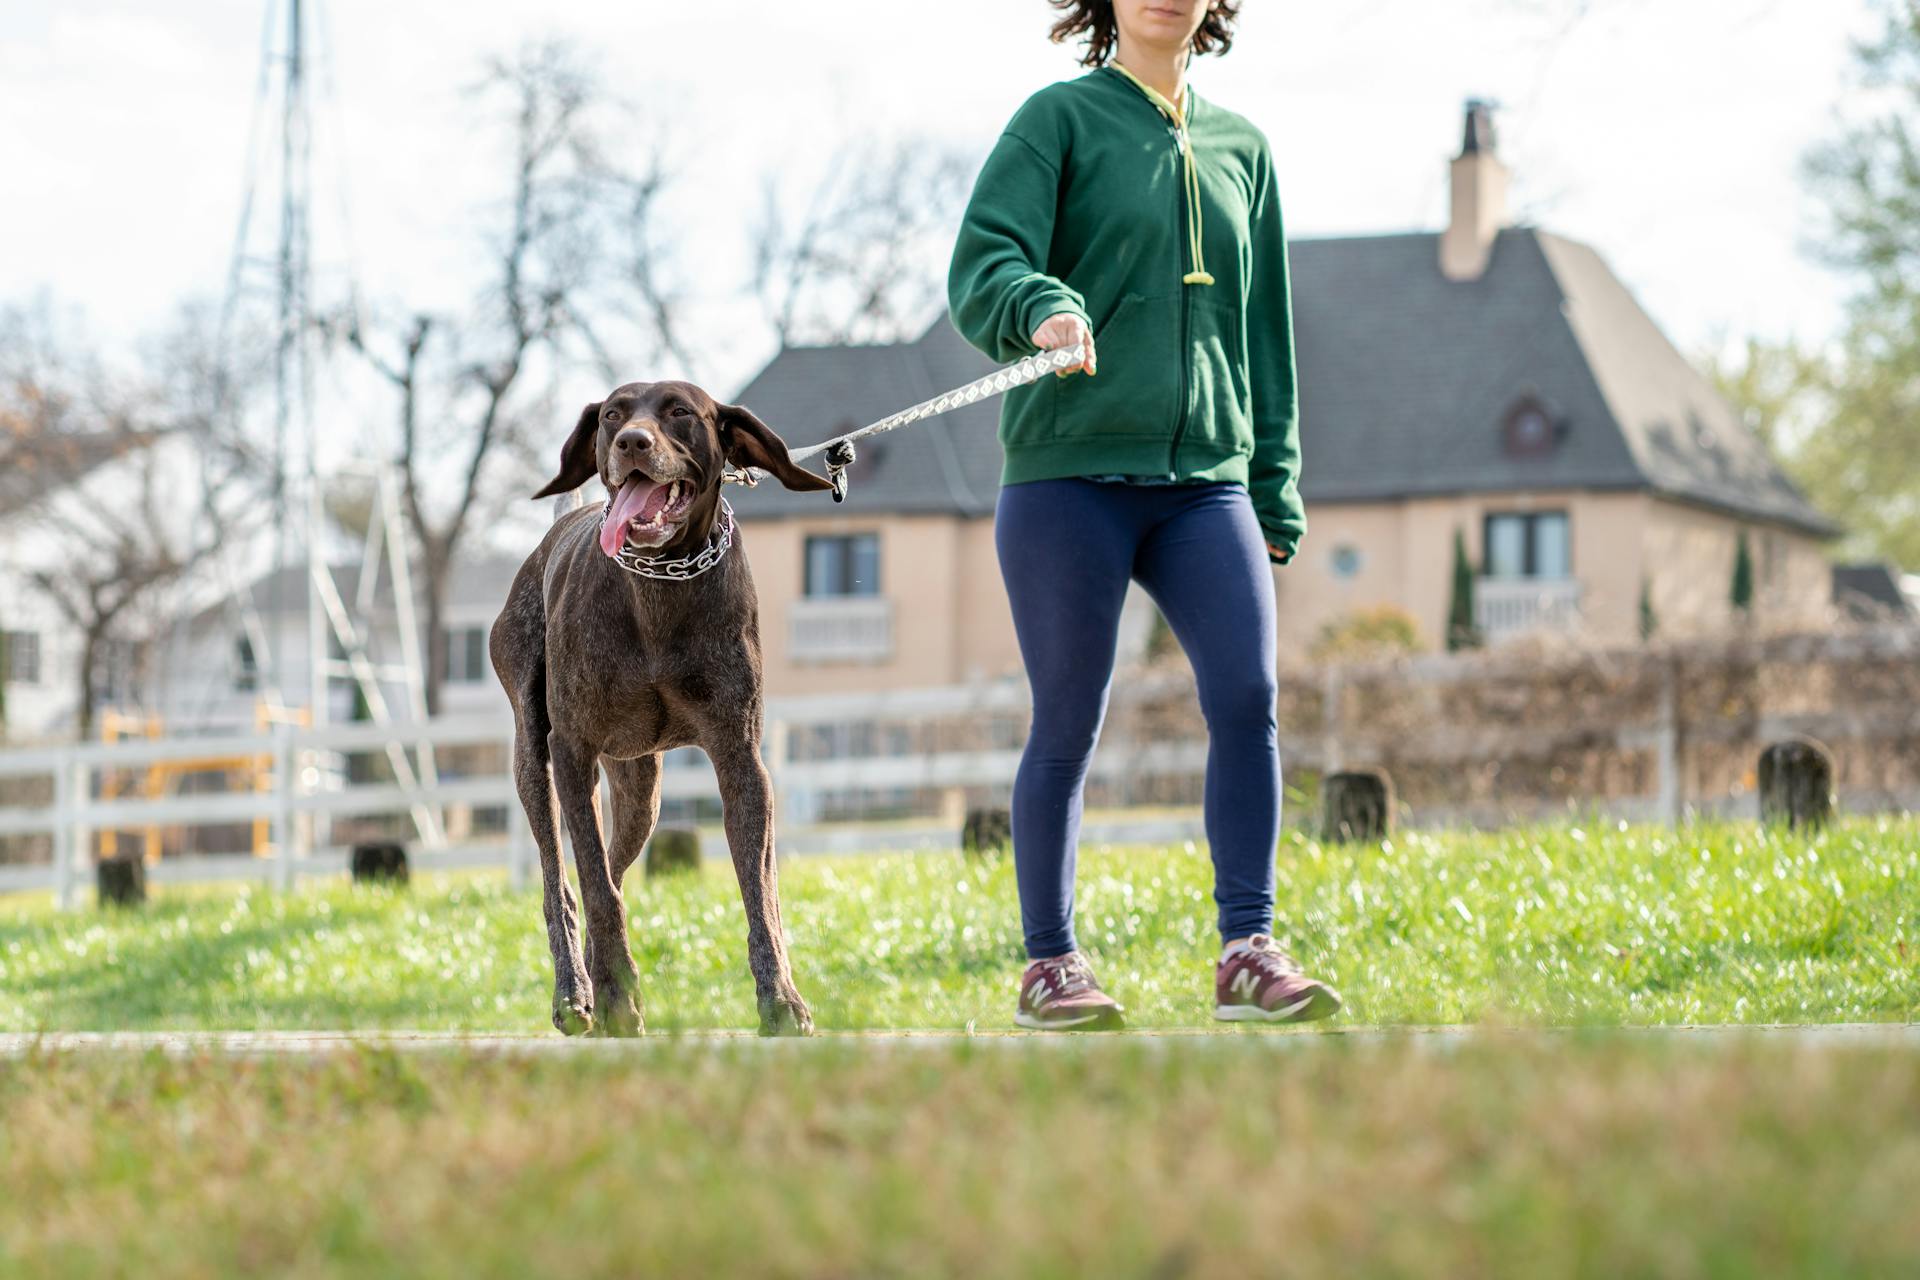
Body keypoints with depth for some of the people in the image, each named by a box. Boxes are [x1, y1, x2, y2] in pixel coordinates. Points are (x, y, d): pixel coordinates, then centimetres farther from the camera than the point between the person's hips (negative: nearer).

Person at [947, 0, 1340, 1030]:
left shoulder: (1241, 148, 17)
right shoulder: (1060, 119, 3)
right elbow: (981, 268, -11)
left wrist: (1275, 491, 16)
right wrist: (1043, 308, -34)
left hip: (1204, 479, 4)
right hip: (1069, 471, -3)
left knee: (1247, 693, -14)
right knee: (1068, 724, -1)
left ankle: (1248, 955, -12)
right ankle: (1050, 966, 10)